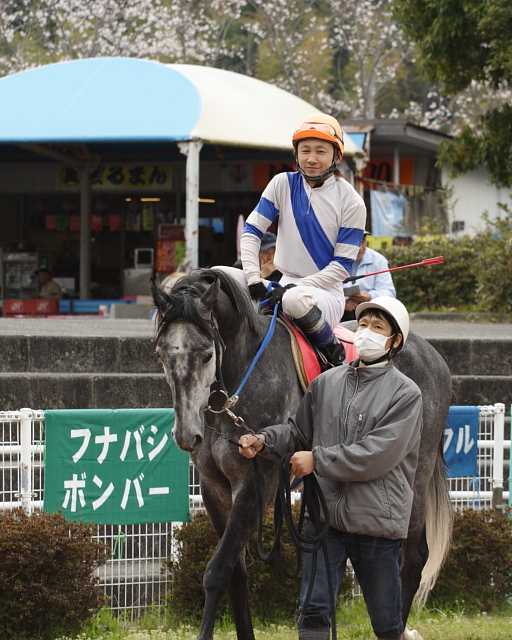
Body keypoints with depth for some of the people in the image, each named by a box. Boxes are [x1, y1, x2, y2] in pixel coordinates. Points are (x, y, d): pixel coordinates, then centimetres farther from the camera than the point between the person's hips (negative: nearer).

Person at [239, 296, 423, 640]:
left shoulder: (405, 393, -6)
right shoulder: (327, 382, 8)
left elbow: (377, 454, -15)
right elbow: (300, 430, 19)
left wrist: (317, 459, -15)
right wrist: (264, 440, 0)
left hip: (377, 518, -3)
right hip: (326, 512, 3)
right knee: (313, 610, -4)